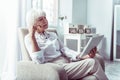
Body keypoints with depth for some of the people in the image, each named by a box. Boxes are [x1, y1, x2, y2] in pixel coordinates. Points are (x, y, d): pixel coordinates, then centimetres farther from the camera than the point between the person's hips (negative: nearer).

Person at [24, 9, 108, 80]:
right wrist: (32, 35, -15)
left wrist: (83, 56, -10)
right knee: (92, 63, -22)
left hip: (67, 63, 6)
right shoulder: (29, 38, 2)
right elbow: (39, 60, -14)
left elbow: (64, 50, 7)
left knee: (91, 61, -22)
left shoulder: (53, 34, 21)